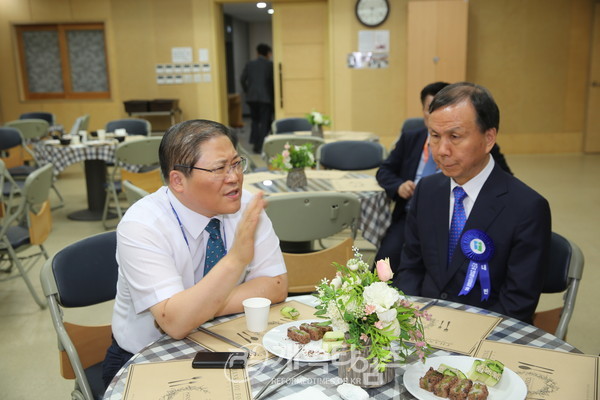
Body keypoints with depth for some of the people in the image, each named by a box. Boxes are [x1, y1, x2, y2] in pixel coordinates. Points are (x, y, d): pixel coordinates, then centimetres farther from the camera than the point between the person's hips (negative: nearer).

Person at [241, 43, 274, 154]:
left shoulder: (249, 64, 7)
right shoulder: (270, 65, -4)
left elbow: (243, 79, 4)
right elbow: (273, 81, -7)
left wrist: (247, 91, 14)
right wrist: (273, 95, 4)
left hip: (251, 97, 4)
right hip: (266, 97, -4)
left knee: (255, 120, 18)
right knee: (265, 122, 2)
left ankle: (254, 143, 10)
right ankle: (259, 146, -4)